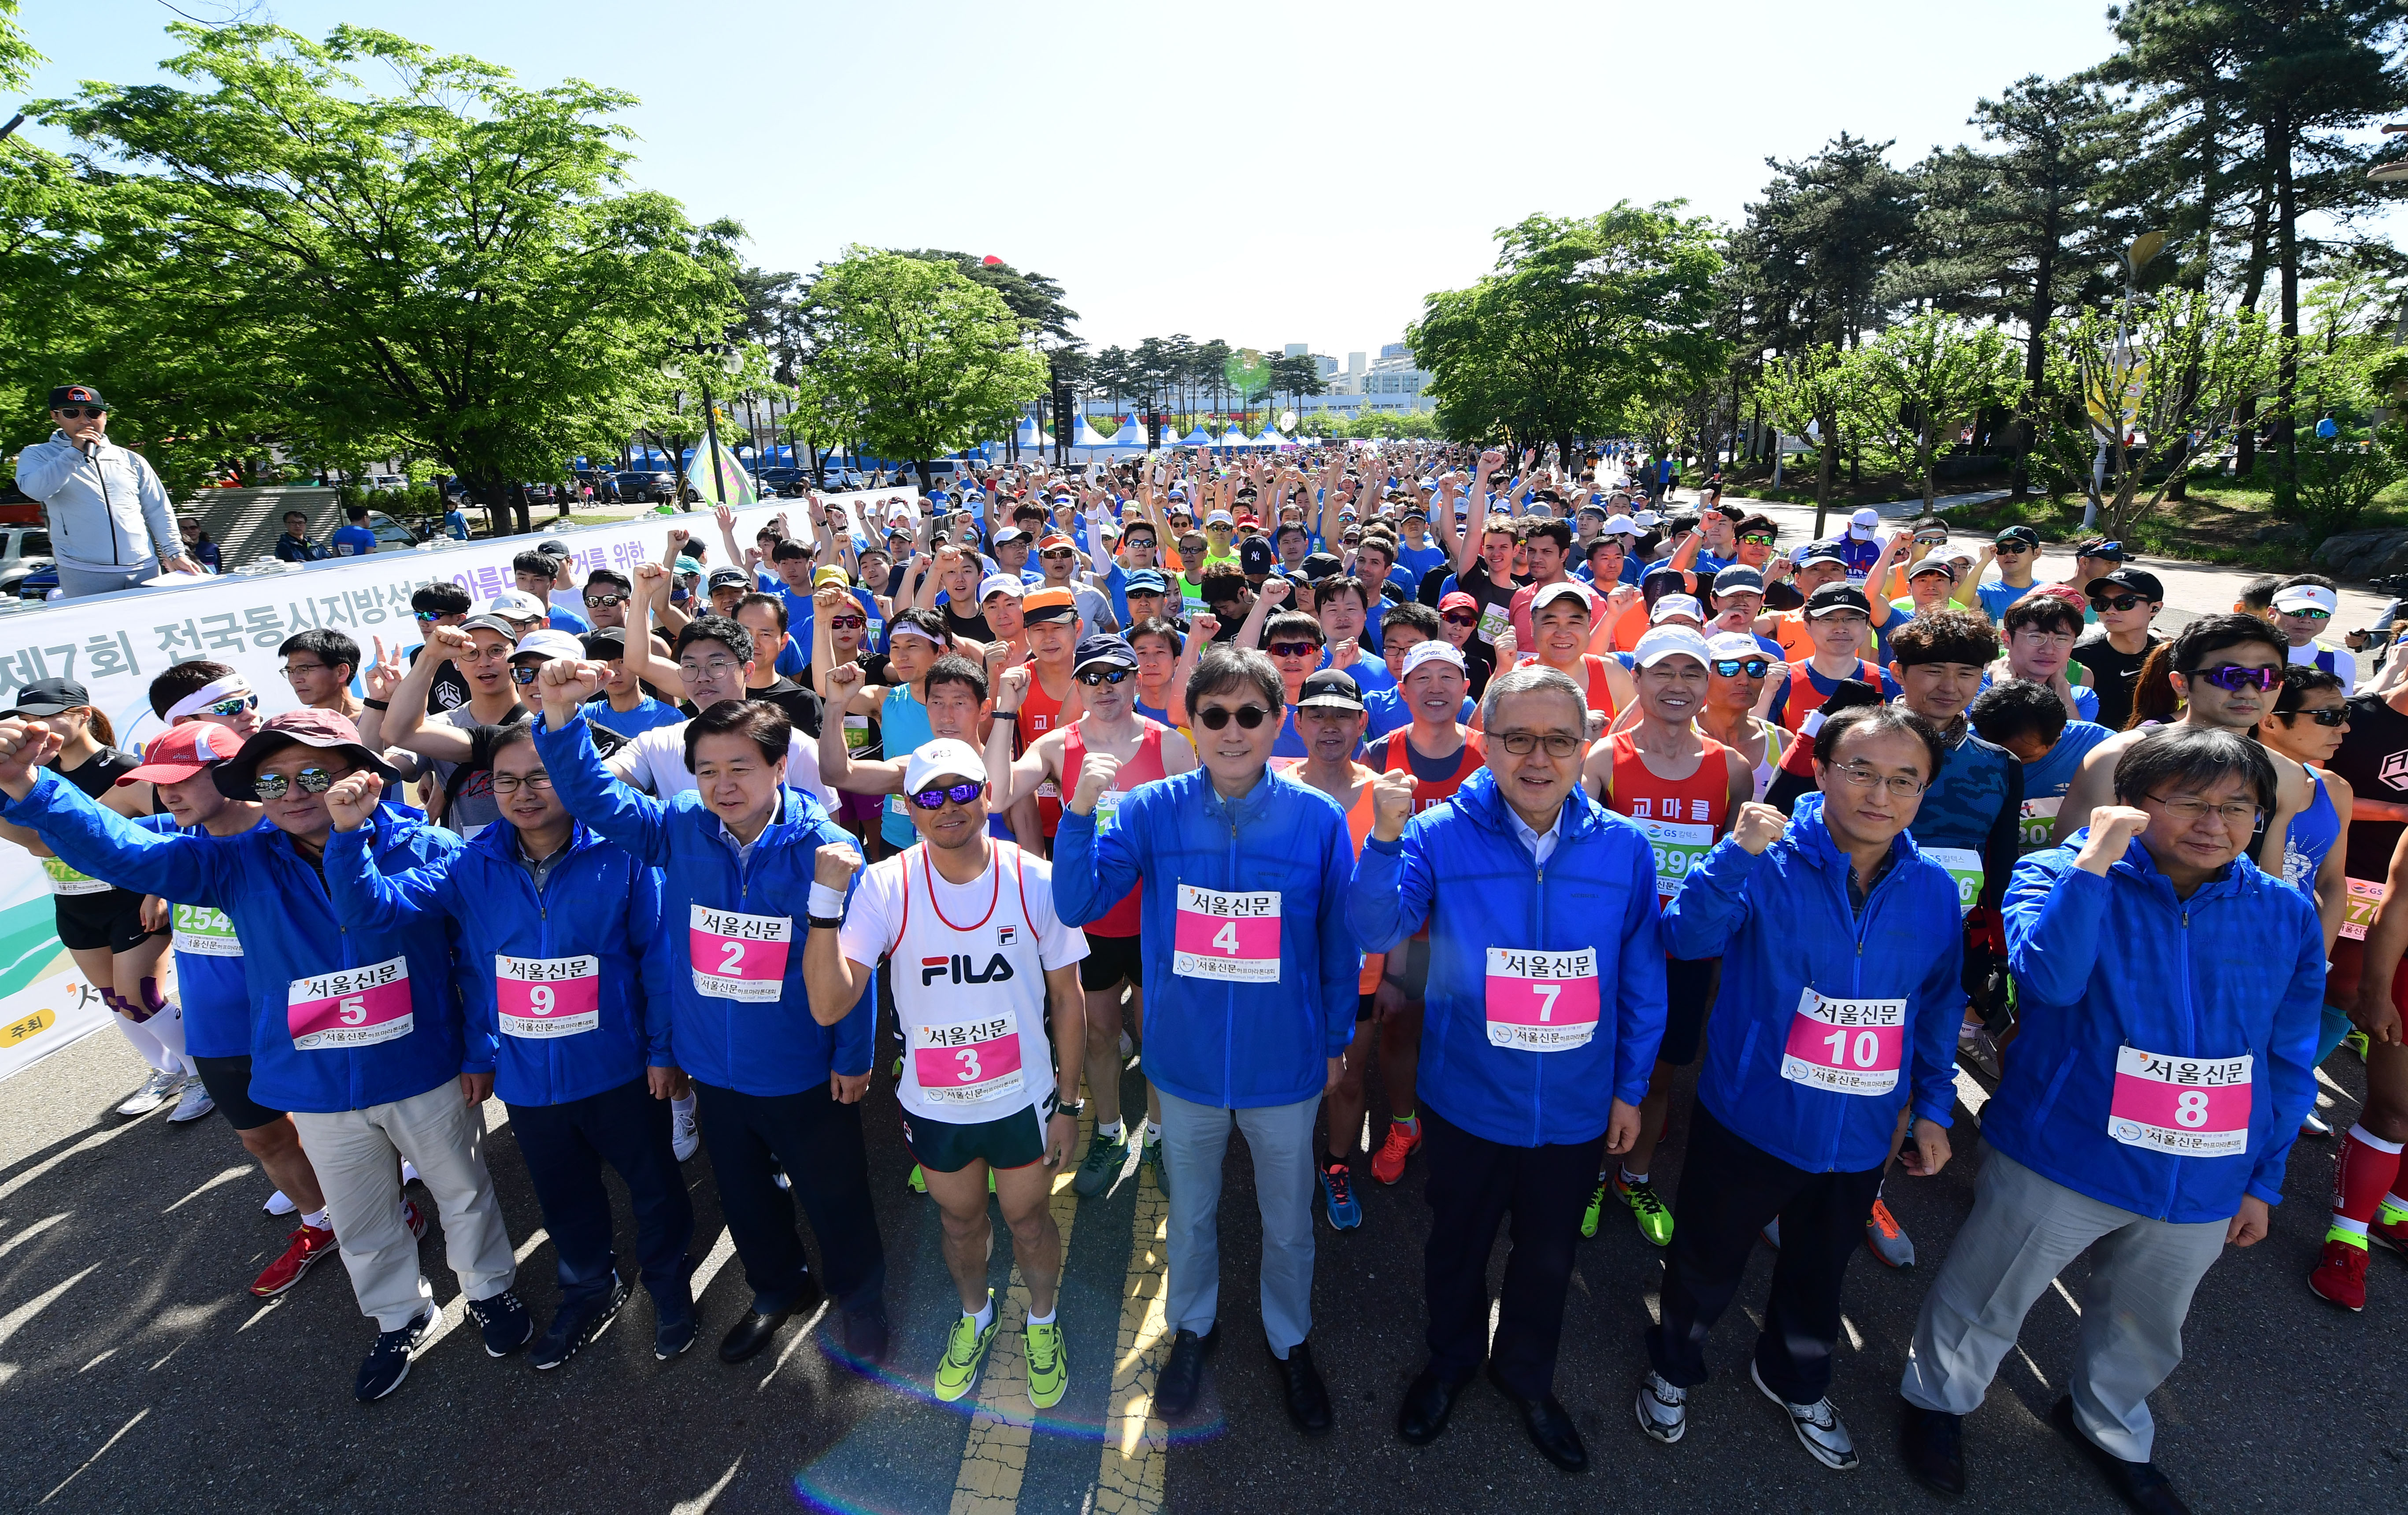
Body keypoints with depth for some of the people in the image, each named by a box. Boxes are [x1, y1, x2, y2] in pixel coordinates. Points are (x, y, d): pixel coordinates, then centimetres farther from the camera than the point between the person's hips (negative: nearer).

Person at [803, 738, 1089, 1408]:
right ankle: (975, 1316, 56)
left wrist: (1067, 1103, -3)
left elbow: (1067, 996, -7)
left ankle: (1043, 1321, 51)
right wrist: (826, 901, -34)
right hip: (932, 1103, 1)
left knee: (1028, 1221, 20)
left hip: (1024, 1097, -1)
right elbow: (828, 1005, -24)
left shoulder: (1035, 880, -16)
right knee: (961, 1221, 25)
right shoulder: (886, 886, -17)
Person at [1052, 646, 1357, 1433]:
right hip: (1186, 1061, 1)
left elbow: (1341, 940, -3)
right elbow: (1077, 905, -16)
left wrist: (1336, 1039, 4)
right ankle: (1192, 1326, 53)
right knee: (1191, 1212, 25)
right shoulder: (1153, 809, -11)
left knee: (1288, 1222, 21)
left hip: (1285, 1065, 0)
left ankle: (1291, 1341, 50)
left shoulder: (1318, 817, -13)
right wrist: (1081, 810, -30)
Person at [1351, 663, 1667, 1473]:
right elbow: (1375, 932, -27)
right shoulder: (1441, 835, -17)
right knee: (1457, 1244, 23)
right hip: (1467, 1099, -1)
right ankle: (1452, 1359, 53)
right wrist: (1385, 840, -42)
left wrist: (1631, 1088, 4)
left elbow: (1642, 981, -1)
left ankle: (1526, 1375, 54)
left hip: (1577, 1108, 2)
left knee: (1548, 1255, 25)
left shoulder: (1624, 849, -11)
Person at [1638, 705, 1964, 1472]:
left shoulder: (1932, 888, -5)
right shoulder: (1767, 862, -18)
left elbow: (1938, 1005, 8)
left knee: (1820, 1273, 27)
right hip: (1749, 1119, -4)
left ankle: (1797, 1381, 56)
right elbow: (1686, 937, -31)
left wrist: (1933, 1106, 8)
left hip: (1860, 1135, 4)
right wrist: (1737, 854, -43)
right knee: (1707, 1264, 16)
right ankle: (1672, 1368, 46)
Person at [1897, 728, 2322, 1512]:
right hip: (2061, 1158, -4)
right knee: (1986, 1301, 13)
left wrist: (2263, 1179, 9)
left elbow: (2288, 1062, 7)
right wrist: (2095, 859, -33)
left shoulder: (2287, 915, -2)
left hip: (2202, 1186, 5)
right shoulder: (2062, 874, -15)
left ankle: (2108, 1425, 57)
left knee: (2144, 1329, 28)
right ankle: (1938, 1398, 42)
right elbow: (2049, 976, -33)